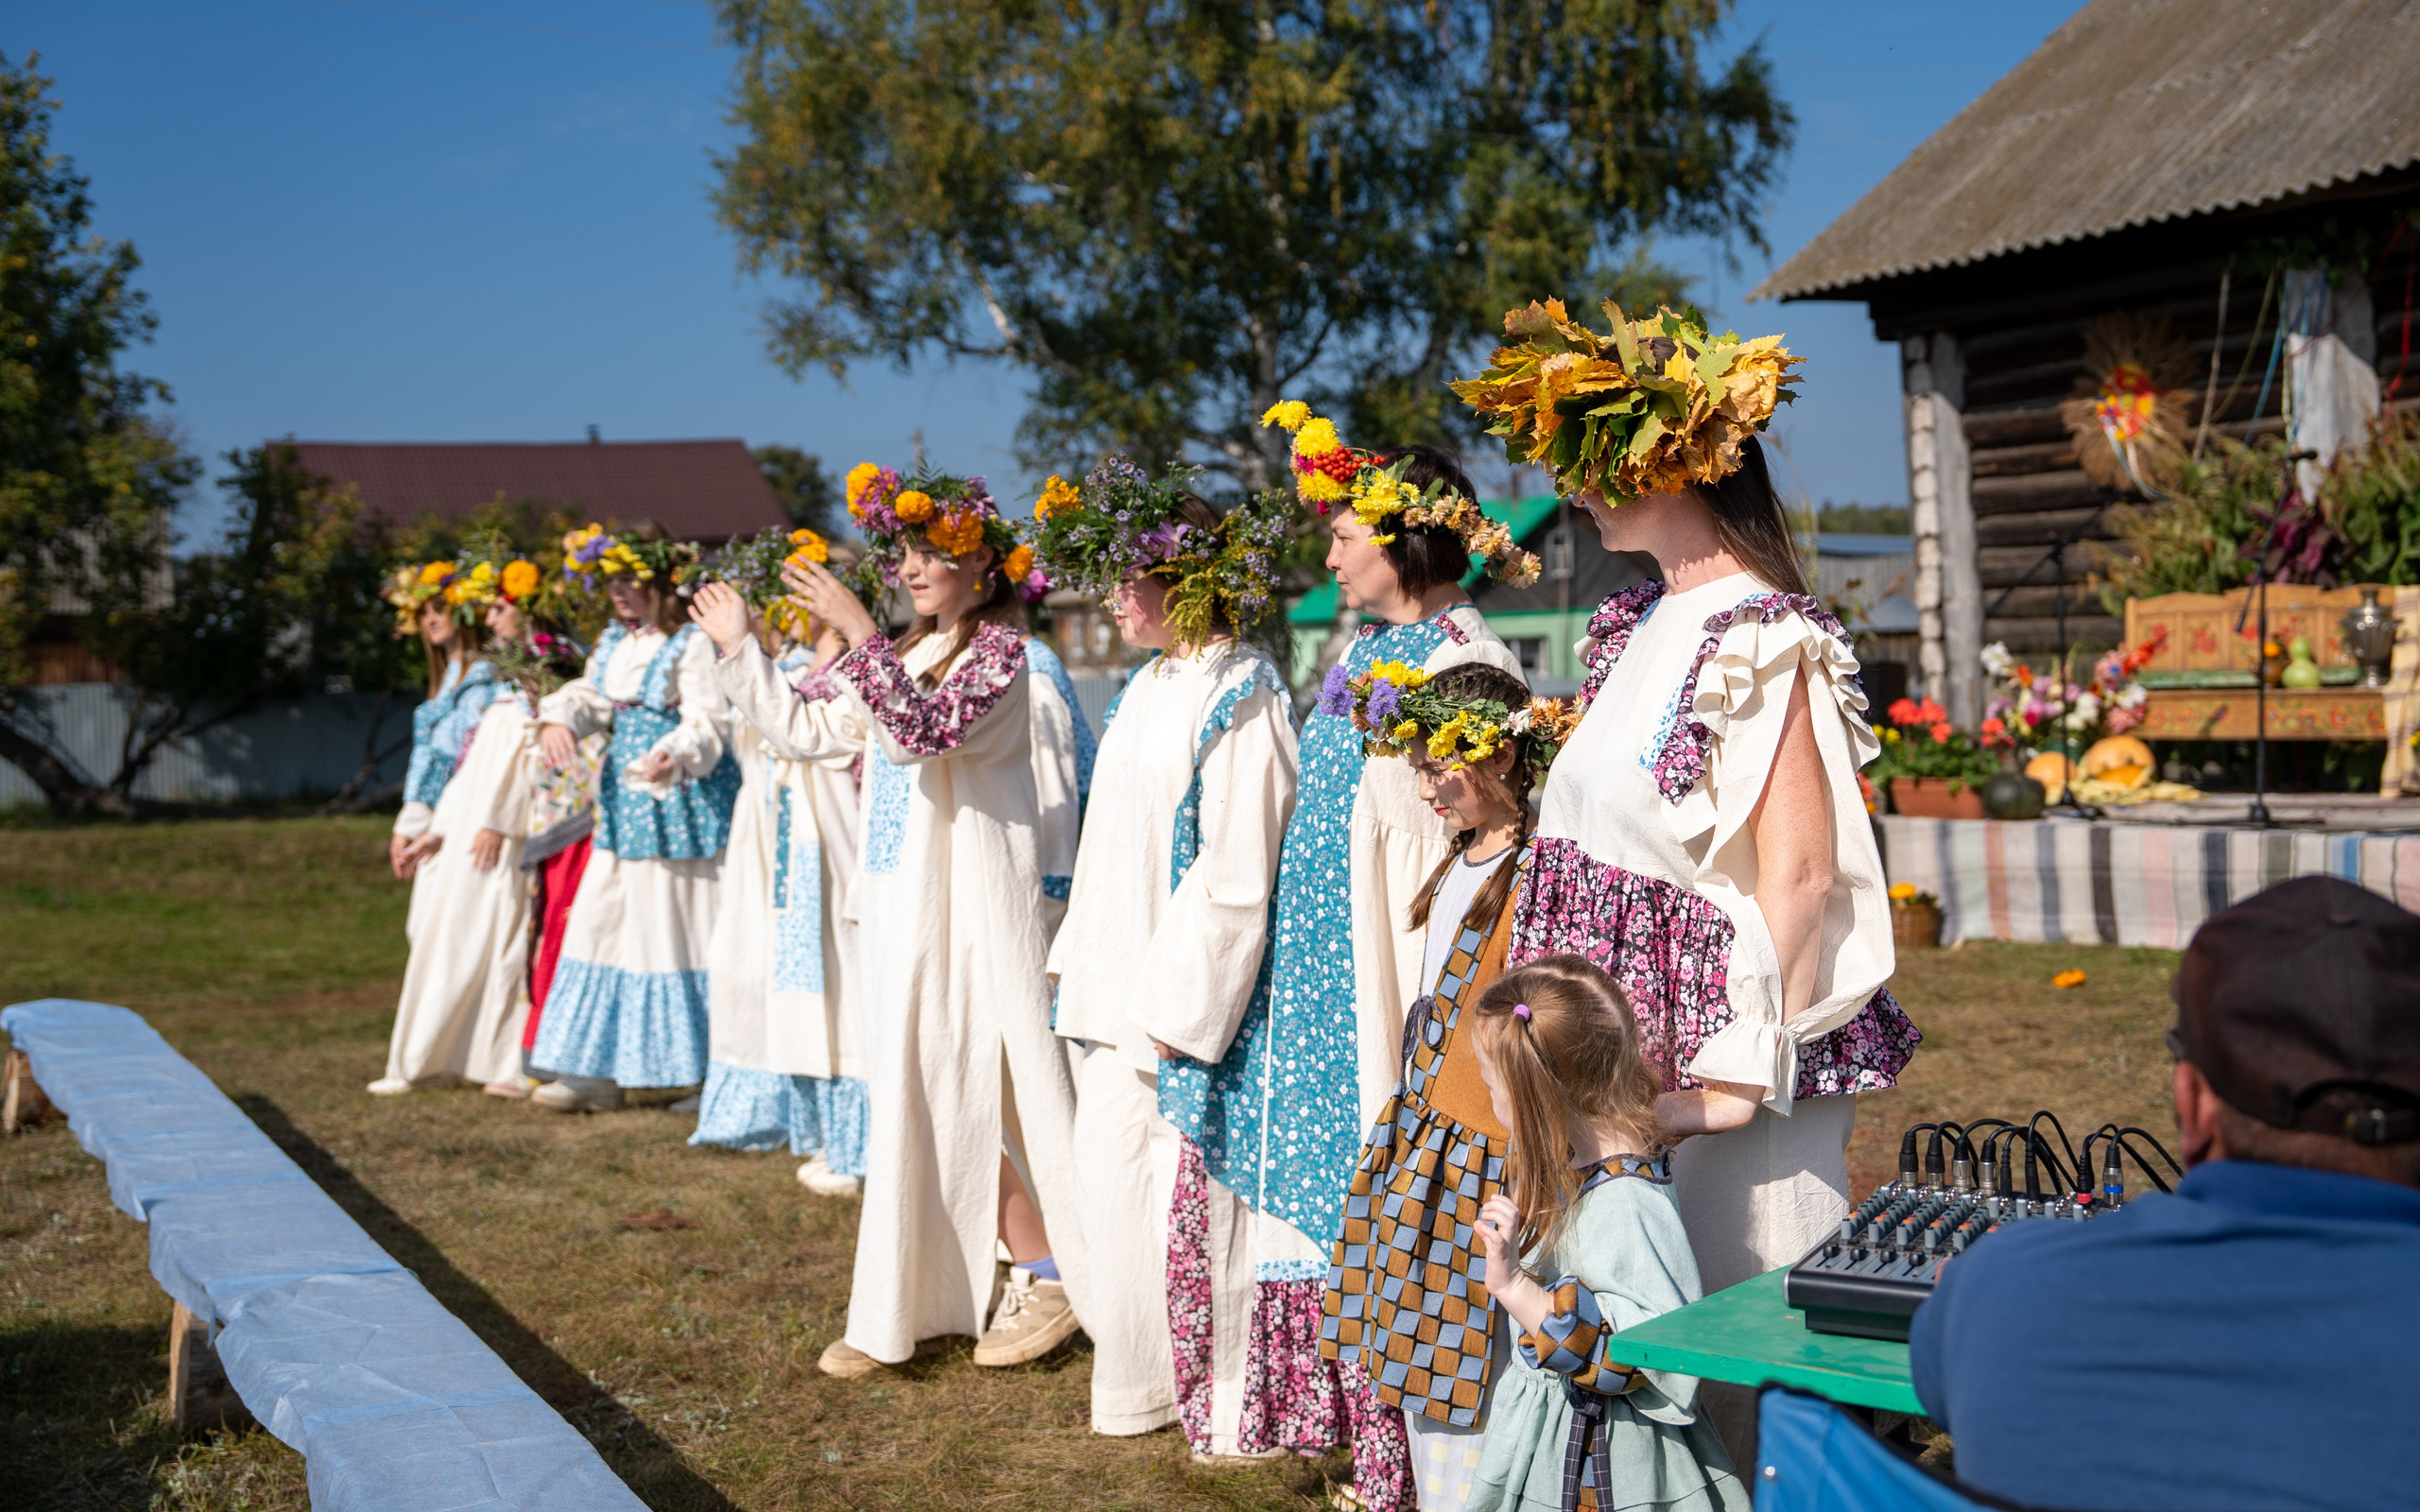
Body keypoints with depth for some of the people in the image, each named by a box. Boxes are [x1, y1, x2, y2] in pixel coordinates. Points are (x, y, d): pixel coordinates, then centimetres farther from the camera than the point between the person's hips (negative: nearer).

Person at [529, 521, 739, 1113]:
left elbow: (708, 725, -19)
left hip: (678, 799, -8)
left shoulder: (692, 644, -13)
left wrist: (674, 757, -37)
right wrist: (559, 720, -7)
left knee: (674, 927, -3)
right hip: (624, 799, 8)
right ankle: (596, 1070, 15)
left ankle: (708, 1072, 8)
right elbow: (588, 695, 15)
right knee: (600, 923, 8)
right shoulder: (614, 642, 13)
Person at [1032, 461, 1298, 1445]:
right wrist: (1083, 959, 16)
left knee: (1186, 1184, -2)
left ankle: (1218, 1393, 12)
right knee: (1108, 1173, 11)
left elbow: (1236, 874, -17)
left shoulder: (1237, 697, -13)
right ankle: (1138, 1382, 23)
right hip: (1116, 986, 9)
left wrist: (1177, 1005, -18)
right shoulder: (1147, 687, 14)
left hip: (1187, 993, -8)